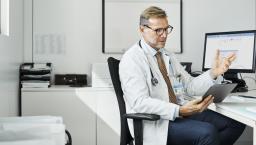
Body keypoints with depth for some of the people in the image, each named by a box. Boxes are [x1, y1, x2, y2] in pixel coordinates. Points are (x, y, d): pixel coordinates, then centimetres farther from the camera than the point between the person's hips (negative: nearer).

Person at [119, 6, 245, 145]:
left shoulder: (168, 56, 16)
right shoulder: (132, 59, -10)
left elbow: (190, 86, 13)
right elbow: (140, 102, -20)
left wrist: (214, 72, -4)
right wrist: (179, 111, -29)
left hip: (180, 113, 8)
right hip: (155, 122, -8)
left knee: (236, 123, -5)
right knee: (207, 132, -30)